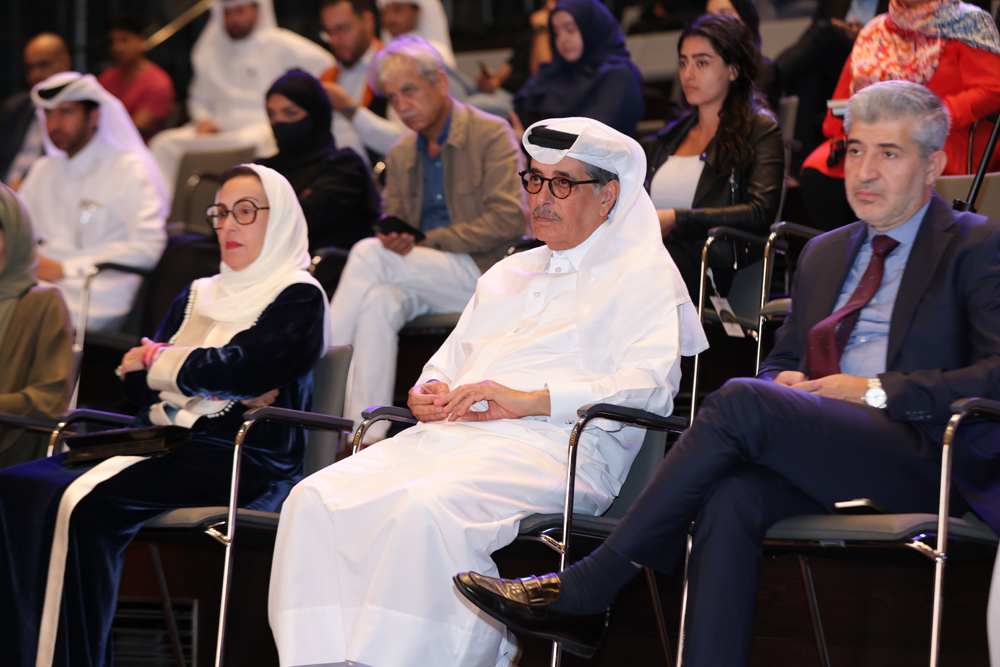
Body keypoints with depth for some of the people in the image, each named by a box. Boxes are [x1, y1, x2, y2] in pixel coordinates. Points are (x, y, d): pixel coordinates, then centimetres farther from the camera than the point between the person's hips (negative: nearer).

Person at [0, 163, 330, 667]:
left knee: (87, 504, -32)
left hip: (239, 458, -7)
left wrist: (159, 361, 3)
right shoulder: (199, 296, 26)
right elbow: (133, 381, 16)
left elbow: (240, 367, -13)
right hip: (162, 440, 7)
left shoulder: (299, 299, 4)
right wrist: (202, 377, -4)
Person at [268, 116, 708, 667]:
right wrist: (428, 392, 6)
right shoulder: (507, 275, 33)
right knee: (315, 501, -21)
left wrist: (529, 399, -16)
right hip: (451, 434, 7)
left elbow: (650, 387, -6)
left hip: (550, 443, -7)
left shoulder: (644, 273, 10)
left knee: (428, 509, -38)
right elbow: (447, 363, 33)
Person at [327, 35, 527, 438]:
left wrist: (425, 242, -14)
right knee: (378, 303, -31)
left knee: (368, 254, -25)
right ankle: (367, 434, -36)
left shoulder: (492, 134, -1)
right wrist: (393, 238, -9)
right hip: (423, 282, 5)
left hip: (481, 273, -5)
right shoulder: (400, 156, 18)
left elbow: (508, 219, -11)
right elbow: (392, 227, 19)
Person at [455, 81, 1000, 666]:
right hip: (822, 454, 6)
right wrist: (784, 382, 4)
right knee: (732, 497, -30)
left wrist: (877, 391, -13)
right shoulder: (824, 254, 26)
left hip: (927, 463, -6)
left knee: (741, 401, -27)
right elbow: (780, 362, 30)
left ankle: (584, 592, -24)